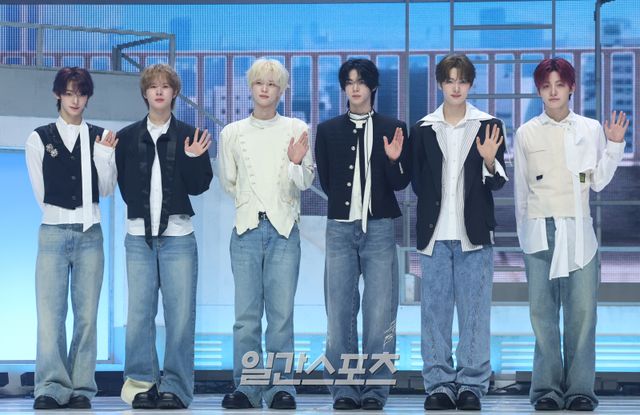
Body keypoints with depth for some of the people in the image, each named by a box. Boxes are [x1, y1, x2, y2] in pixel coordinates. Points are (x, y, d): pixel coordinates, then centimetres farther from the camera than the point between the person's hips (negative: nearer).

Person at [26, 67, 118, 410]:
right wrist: (72, 210, 6)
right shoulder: (39, 139, 8)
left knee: (87, 315, 0)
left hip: (89, 234, 1)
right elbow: (41, 192, 10)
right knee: (50, 314, -8)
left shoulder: (100, 137, 9)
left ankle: (81, 390, 2)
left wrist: (104, 155, -7)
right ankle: (51, 388, -8)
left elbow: (106, 189, 5)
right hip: (53, 233, -1)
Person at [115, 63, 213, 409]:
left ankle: (175, 388, 2)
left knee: (181, 316, -3)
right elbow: (123, 185, 7)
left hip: (178, 236, -1)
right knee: (139, 314, 1)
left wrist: (194, 159, -15)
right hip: (138, 236, 1)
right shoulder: (127, 137, 9)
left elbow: (199, 186, 1)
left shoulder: (189, 136, 6)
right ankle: (141, 384, 9)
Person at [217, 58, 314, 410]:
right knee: (246, 315, -1)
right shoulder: (232, 133, 9)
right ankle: (246, 387, 5)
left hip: (283, 229, -1)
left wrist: (297, 163, -15)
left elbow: (305, 183, 2)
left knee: (281, 314, -2)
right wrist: (250, 203, 12)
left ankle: (280, 386, 3)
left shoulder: (296, 129, 5)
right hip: (246, 229, 1)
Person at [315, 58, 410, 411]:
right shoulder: (328, 130, 10)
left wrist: (394, 160, -15)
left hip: (379, 228, -1)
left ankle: (375, 388, 4)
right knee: (340, 312, 1)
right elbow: (326, 181, 14)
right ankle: (344, 388, 7)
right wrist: (346, 203, 7)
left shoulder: (393, 129, 6)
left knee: (380, 312, -2)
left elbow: (400, 183, 2)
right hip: (340, 229, 1)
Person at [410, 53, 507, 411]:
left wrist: (490, 162, -17)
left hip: (474, 233, -1)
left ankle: (472, 384, 6)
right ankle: (439, 383, 10)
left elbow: (498, 183, 2)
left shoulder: (488, 126, 4)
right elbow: (417, 181, 11)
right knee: (435, 310, 3)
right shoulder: (423, 129, 8)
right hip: (435, 233, 2)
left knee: (474, 311, 0)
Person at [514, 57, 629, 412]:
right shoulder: (526, 134, 9)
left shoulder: (591, 129, 9)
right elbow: (521, 190, 14)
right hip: (540, 231, 0)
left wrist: (614, 146, -1)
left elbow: (599, 182, 7)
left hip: (578, 231, 0)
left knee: (582, 310, -5)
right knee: (542, 310, -2)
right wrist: (523, 231, 15)